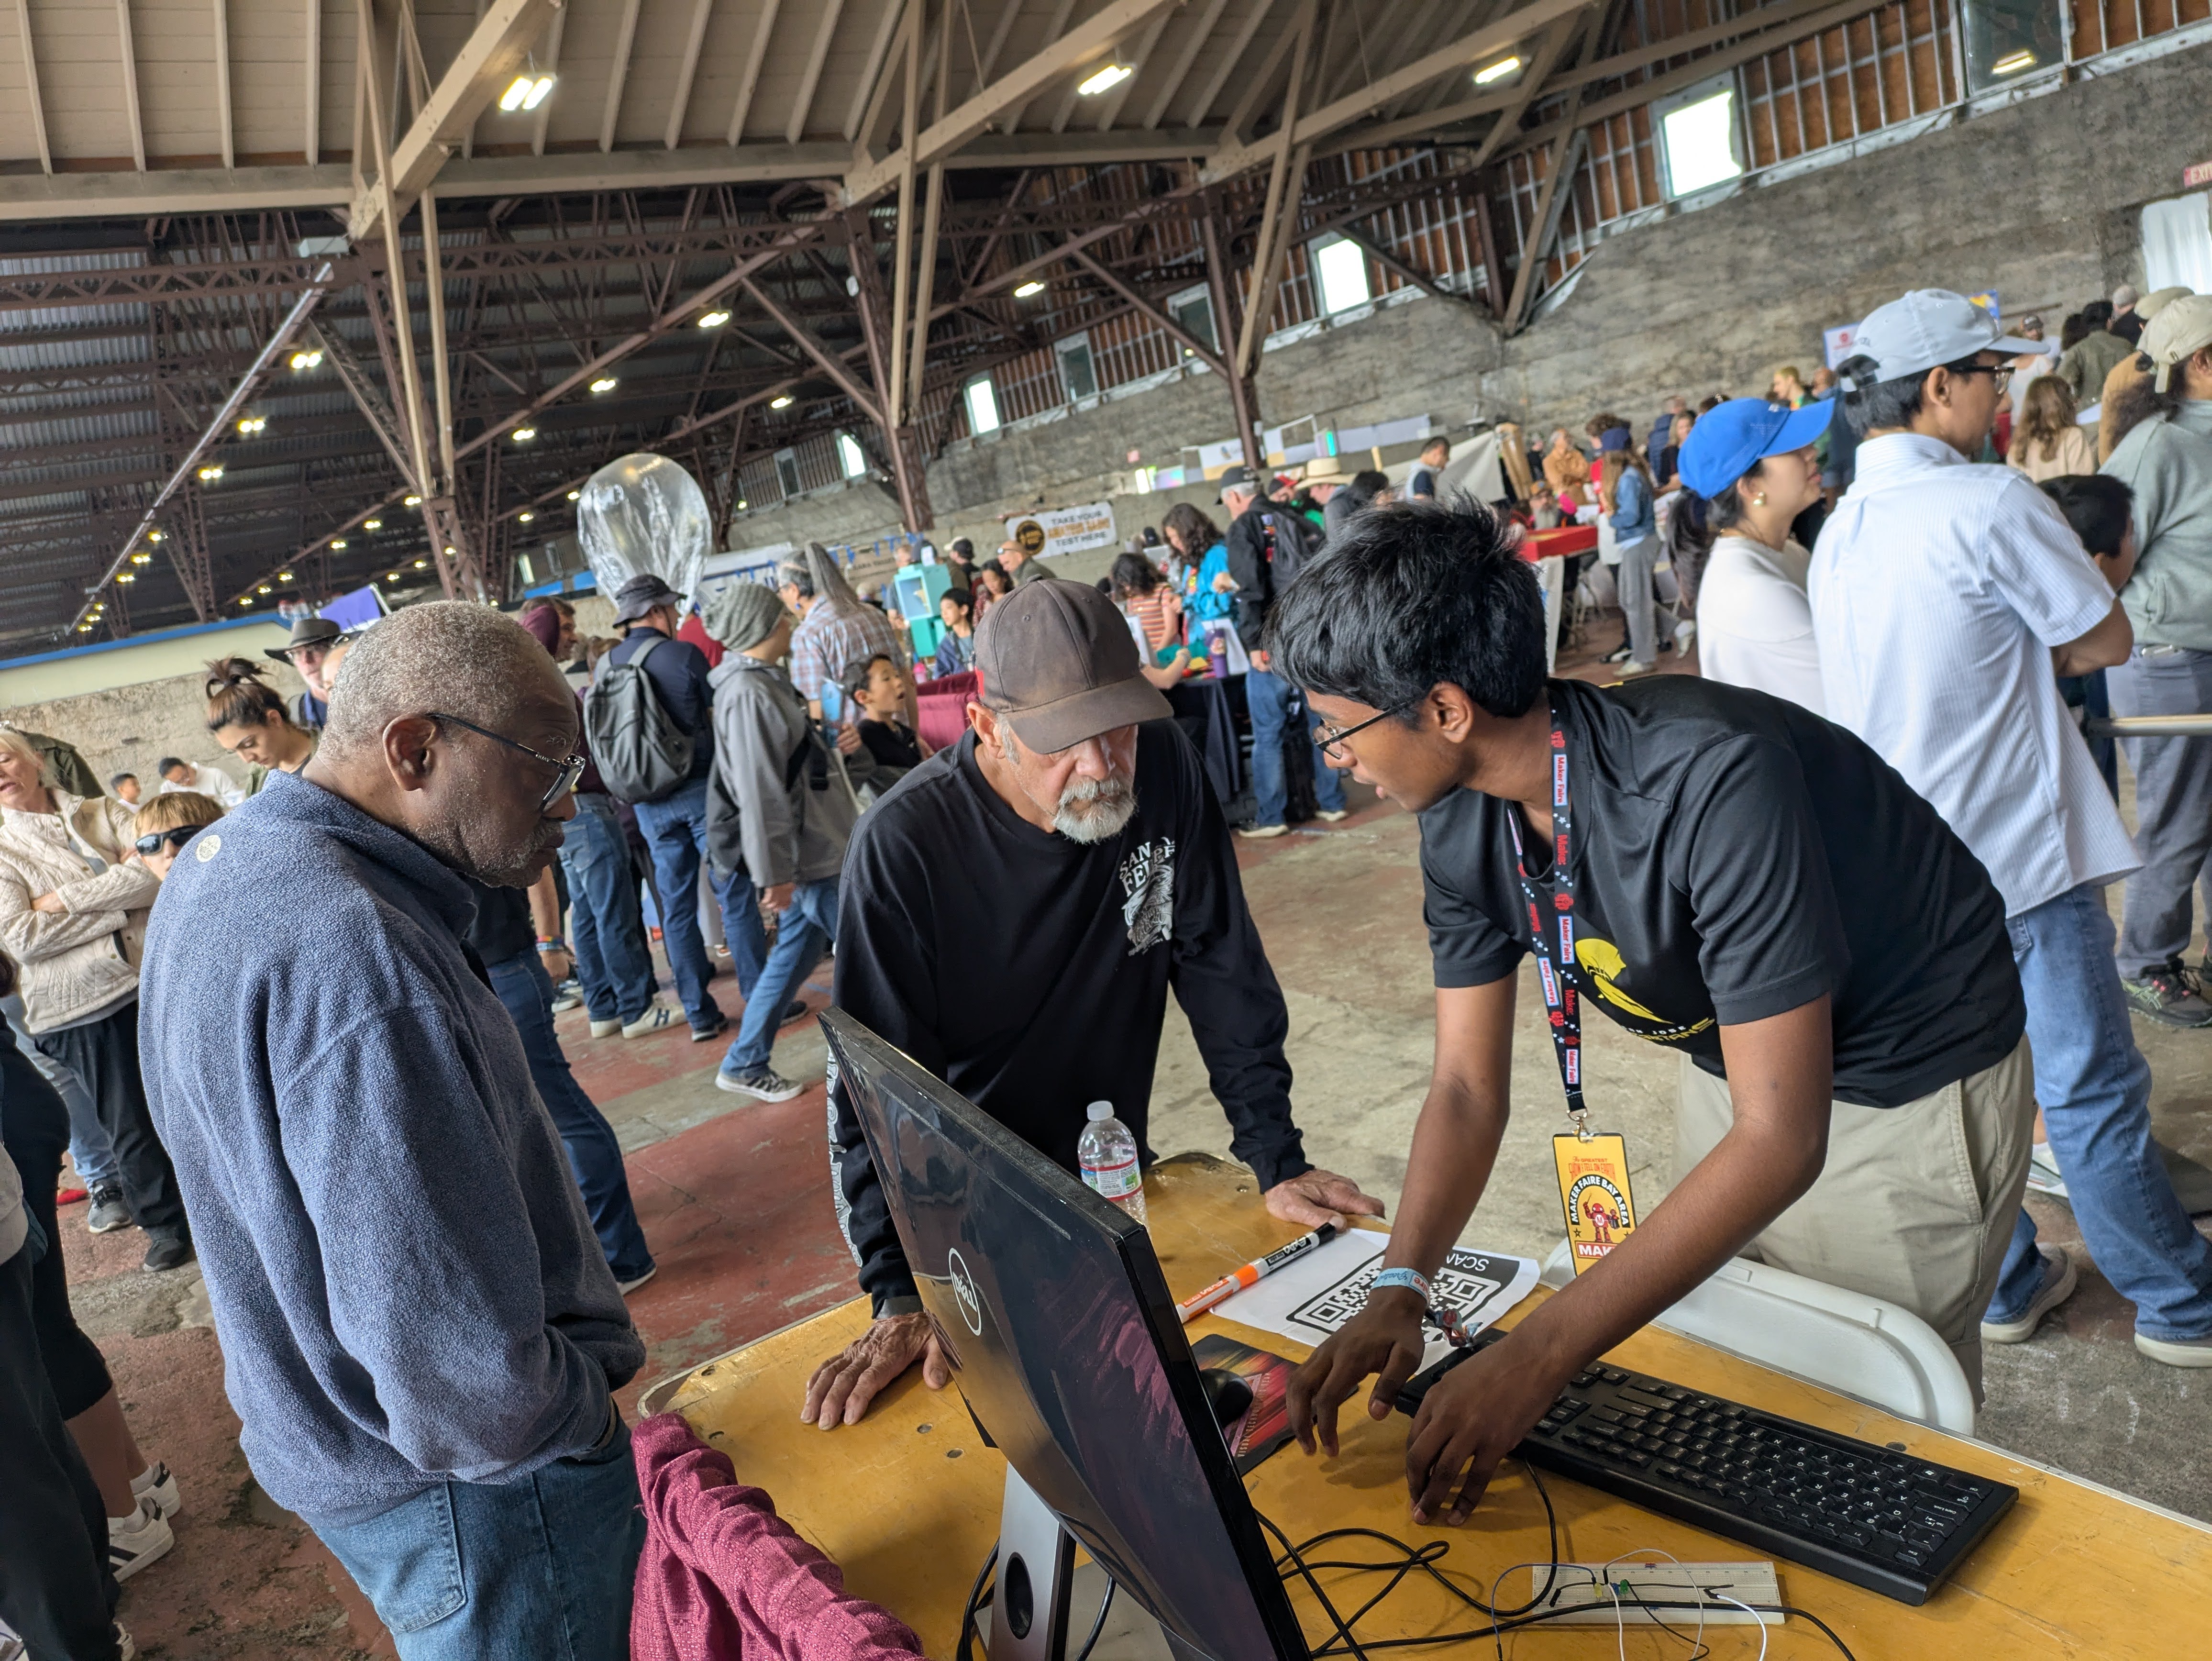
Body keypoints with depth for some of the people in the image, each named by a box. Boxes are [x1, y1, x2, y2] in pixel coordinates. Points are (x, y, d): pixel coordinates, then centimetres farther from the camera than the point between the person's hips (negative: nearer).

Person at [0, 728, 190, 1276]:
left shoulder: (104, 813, 5)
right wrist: (120, 907, -14)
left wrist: (67, 899, -15)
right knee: (131, 1124, 9)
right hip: (84, 1006, -1)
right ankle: (165, 1224, 28)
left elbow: (162, 867, -11)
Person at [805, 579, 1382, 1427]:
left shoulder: (1163, 768, -14)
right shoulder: (904, 845, -26)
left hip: (1114, 1175, 4)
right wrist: (902, 1297, -30)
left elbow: (1225, 973, -9)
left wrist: (1278, 1162, -12)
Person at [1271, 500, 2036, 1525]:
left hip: (1908, 1085, -6)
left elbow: (1783, 1138, -38)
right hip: (1732, 1055, 6)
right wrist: (1398, 1293, -25)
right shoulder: (1464, 824, -15)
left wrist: (1538, 1356, -41)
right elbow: (1468, 1085, -10)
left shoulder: (1710, 780, -38)